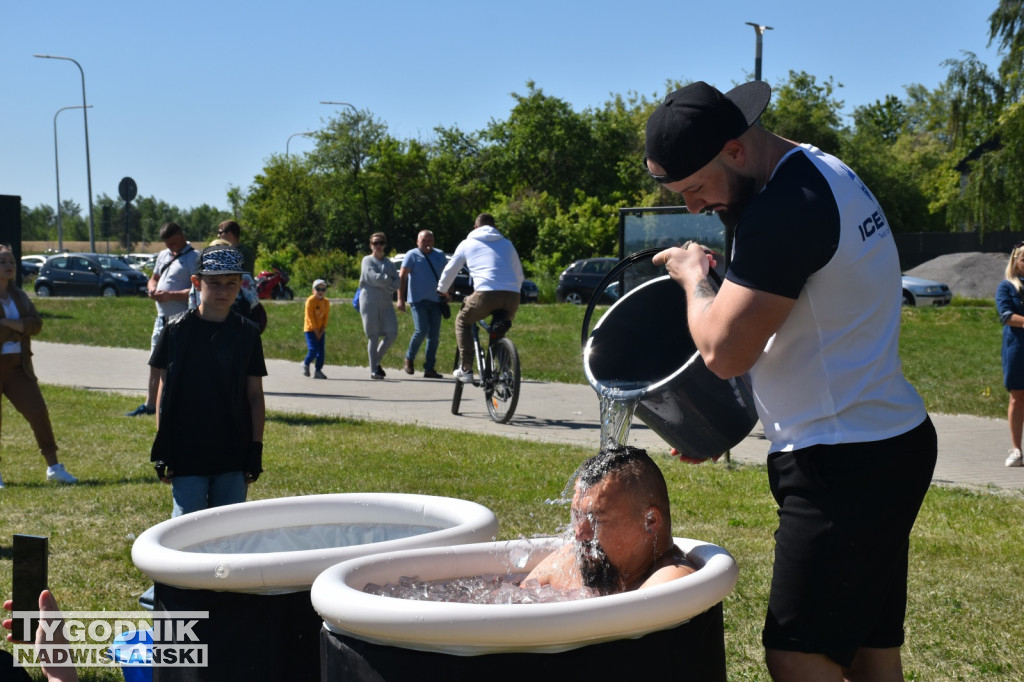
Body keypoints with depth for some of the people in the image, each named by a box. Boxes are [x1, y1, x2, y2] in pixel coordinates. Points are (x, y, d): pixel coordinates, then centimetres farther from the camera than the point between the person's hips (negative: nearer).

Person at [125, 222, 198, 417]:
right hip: (162, 318, 9)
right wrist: (152, 288, 3)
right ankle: (150, 404, 21)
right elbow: (153, 279, 26)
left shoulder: (193, 258, -11)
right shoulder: (163, 255, 16)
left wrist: (171, 295, -23)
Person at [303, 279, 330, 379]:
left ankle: (318, 371, 8)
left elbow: (325, 318, 5)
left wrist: (322, 331, -5)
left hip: (320, 330, 5)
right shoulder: (310, 301, -13)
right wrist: (316, 331, -15)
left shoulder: (326, 302, 4)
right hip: (310, 329, -5)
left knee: (321, 351, 1)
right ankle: (306, 364, 12)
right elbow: (310, 317, -14)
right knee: (313, 349, -14)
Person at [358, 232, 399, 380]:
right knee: (373, 336, -6)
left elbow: (396, 283, 6)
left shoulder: (389, 263, 17)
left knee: (392, 333, -4)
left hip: (386, 302, 5)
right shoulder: (367, 260, 4)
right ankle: (373, 370, -4)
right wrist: (389, 280, -1)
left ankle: (377, 361, 16)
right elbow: (374, 278, -13)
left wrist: (382, 282, -9)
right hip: (370, 301, -5)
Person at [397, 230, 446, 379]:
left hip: (435, 301, 5)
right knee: (421, 331, -17)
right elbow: (402, 277, -5)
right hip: (418, 300, -5)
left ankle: (429, 369, 7)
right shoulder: (412, 255, 0)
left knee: (434, 335, 1)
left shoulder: (440, 256, 14)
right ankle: (409, 358, 8)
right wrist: (400, 299, -14)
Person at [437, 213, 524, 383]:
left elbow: (450, 270, 26)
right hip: (512, 296, 3)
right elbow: (519, 274, 31)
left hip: (486, 294, -3)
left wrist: (442, 290, 44)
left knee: (462, 322, 21)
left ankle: (465, 369, 11)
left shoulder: (468, 243, 20)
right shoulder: (507, 244, 27)